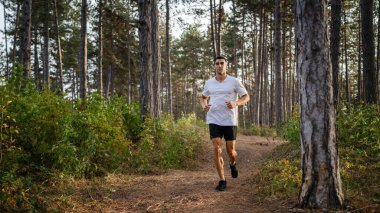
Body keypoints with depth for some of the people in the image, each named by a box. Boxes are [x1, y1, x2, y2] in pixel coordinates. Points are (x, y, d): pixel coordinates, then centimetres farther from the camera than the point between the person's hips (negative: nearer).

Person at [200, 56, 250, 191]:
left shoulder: (234, 81, -1)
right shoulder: (209, 83, 7)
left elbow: (246, 97, 2)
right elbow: (203, 97, 24)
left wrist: (235, 103, -18)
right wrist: (204, 106, 0)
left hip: (230, 121, -1)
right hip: (214, 121, 1)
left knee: (230, 151, 3)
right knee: (217, 149, -10)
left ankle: (233, 164, 41)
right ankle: (222, 180, 0)